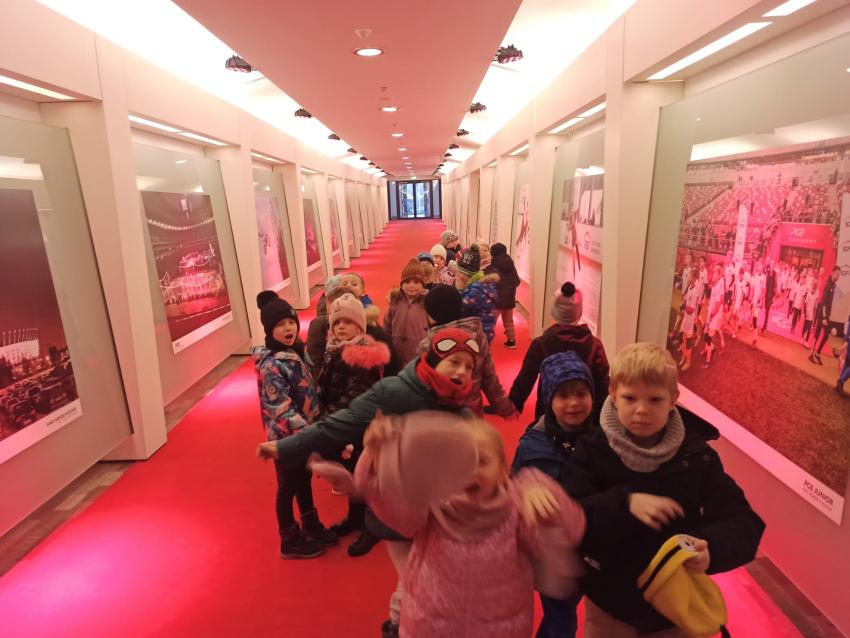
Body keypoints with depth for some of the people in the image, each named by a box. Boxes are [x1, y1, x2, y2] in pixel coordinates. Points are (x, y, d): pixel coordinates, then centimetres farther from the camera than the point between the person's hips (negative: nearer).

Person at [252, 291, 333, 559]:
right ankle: (290, 541, 29)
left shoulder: (294, 352, 1)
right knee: (288, 488, 10)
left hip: (303, 432, 8)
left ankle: (311, 526, 42)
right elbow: (283, 411, -27)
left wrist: (315, 428, 13)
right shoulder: (271, 366, -25)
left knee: (304, 480, 23)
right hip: (286, 436, -8)